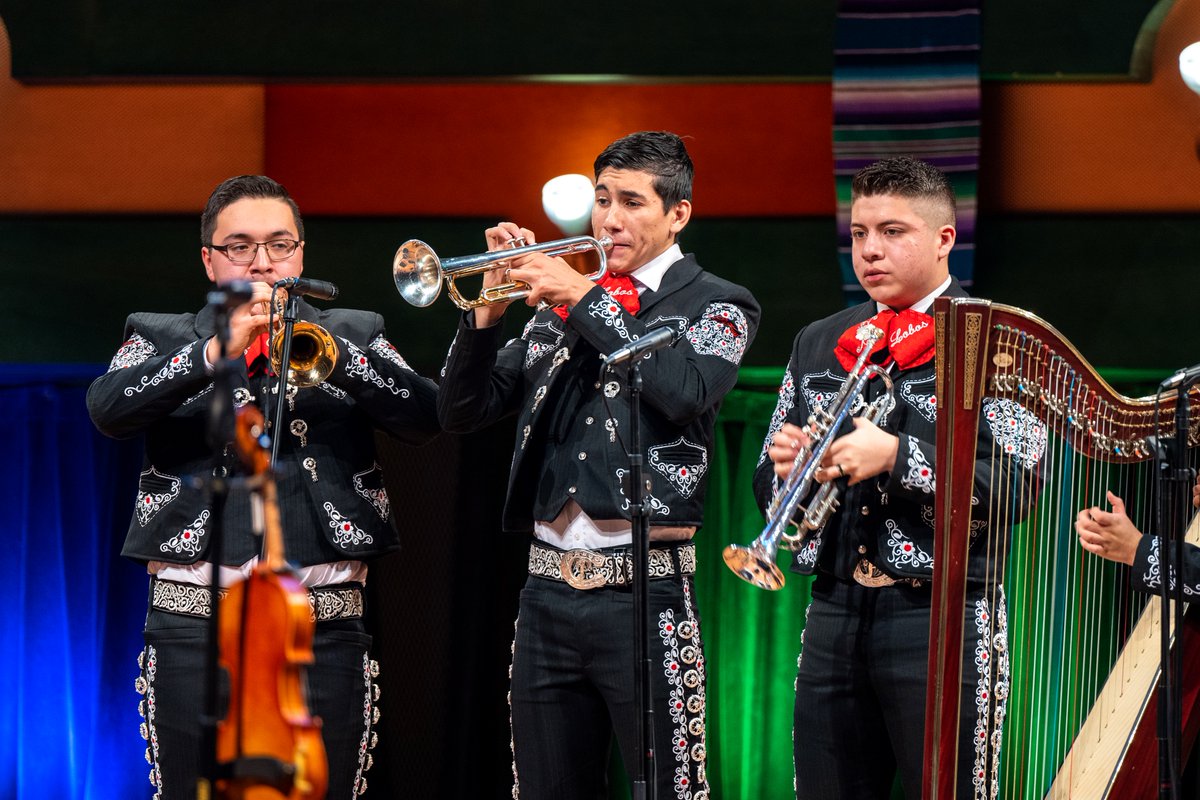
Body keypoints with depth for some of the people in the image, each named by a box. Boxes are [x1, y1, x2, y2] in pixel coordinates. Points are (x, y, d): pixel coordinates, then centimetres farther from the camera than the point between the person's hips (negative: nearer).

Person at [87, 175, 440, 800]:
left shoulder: (354, 336, 16)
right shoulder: (160, 338, 14)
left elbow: (425, 417, -2)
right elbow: (108, 409, -7)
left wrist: (329, 351, -17)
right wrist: (217, 350, -20)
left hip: (326, 628, 1)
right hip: (196, 625, -1)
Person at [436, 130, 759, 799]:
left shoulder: (716, 305, 4)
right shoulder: (557, 306, 17)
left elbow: (688, 390, -18)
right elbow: (463, 411, 12)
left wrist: (585, 298, -15)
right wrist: (490, 311, -4)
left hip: (645, 592, -5)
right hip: (550, 590, 5)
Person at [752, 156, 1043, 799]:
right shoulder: (817, 344, 16)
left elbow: (1016, 486, -13)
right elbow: (766, 486, 18)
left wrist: (897, 458, -22)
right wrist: (784, 468, -5)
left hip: (940, 618, -5)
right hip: (834, 617, 5)